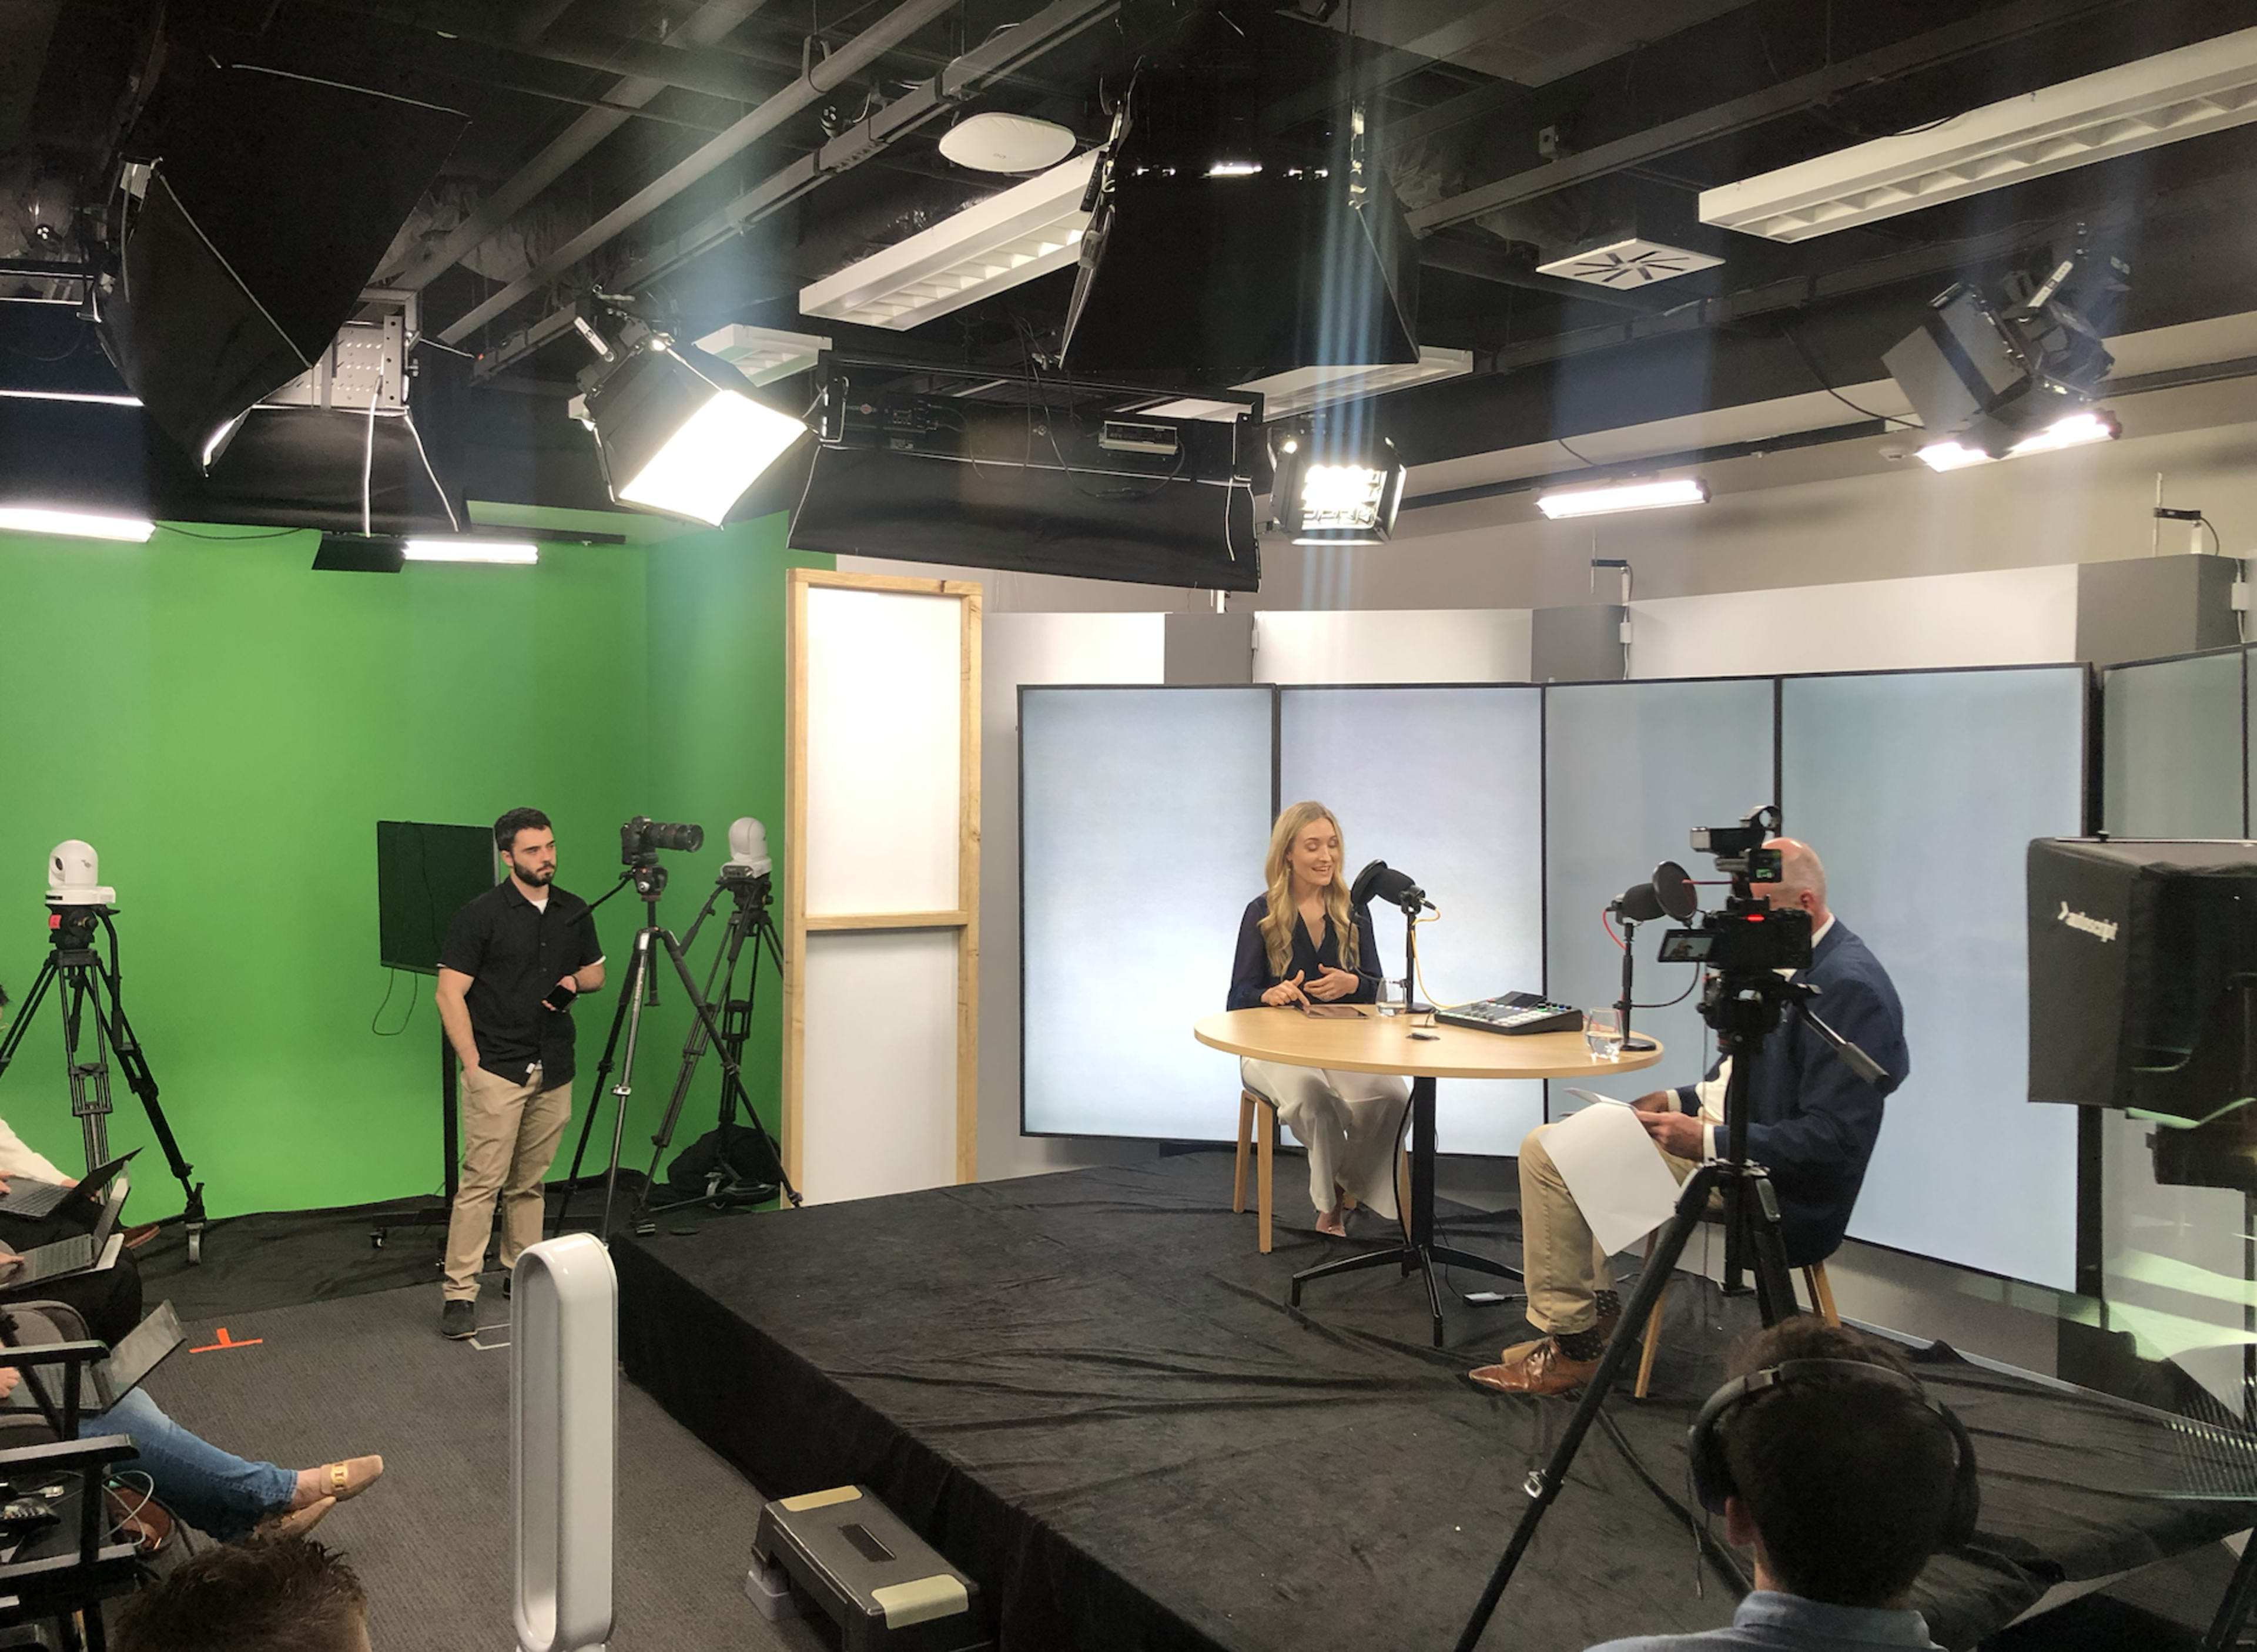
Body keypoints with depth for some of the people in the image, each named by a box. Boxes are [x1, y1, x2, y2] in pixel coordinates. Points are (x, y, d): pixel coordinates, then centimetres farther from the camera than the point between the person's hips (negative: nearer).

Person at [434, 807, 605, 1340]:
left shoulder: (574, 912, 8)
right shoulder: (480, 915, -8)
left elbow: (596, 971, 21)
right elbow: (450, 995, -9)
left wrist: (574, 981, -2)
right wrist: (473, 1064, -13)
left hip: (553, 1071, 5)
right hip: (497, 1071, -5)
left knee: (529, 1184, 13)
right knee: (481, 1182, -8)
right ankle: (459, 1293, -5)